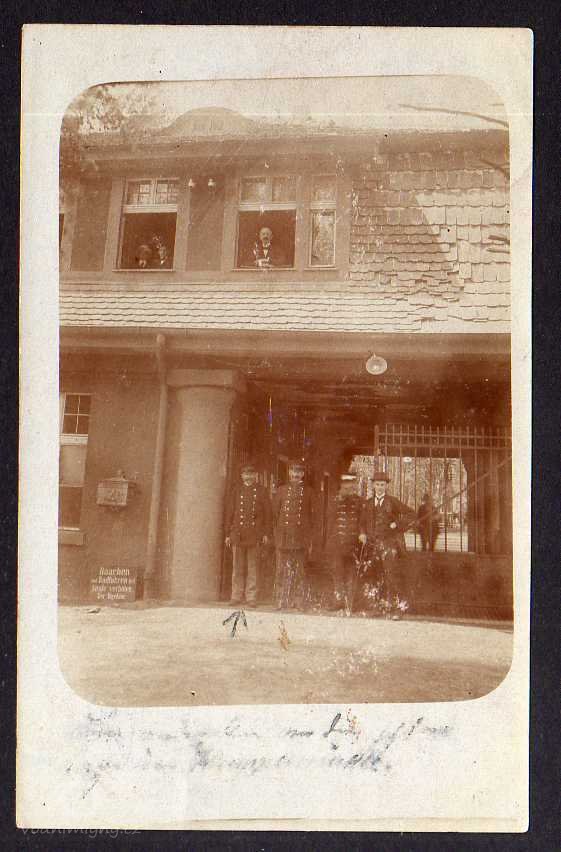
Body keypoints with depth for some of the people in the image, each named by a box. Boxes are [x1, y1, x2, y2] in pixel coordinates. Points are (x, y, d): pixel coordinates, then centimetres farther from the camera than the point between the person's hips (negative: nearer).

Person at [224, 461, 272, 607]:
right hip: (238, 534, 1)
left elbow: (267, 513, 4)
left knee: (253, 567, 3)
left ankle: (251, 597, 9)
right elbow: (229, 512, 9)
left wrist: (266, 533, -2)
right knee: (237, 567, 5)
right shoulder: (236, 490, 9)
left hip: (255, 535, -1)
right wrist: (228, 534, 5)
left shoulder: (261, 491, 5)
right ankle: (237, 596, 13)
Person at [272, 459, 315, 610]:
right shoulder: (282, 490, 7)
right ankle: (281, 603, 5)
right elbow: (274, 514, 10)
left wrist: (309, 539, 5)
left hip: (301, 538, 0)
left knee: (299, 571, 3)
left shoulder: (308, 491, 8)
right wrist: (277, 535, 4)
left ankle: (297, 603, 9)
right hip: (284, 537, 0)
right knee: (282, 571, 0)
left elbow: (311, 516, 9)